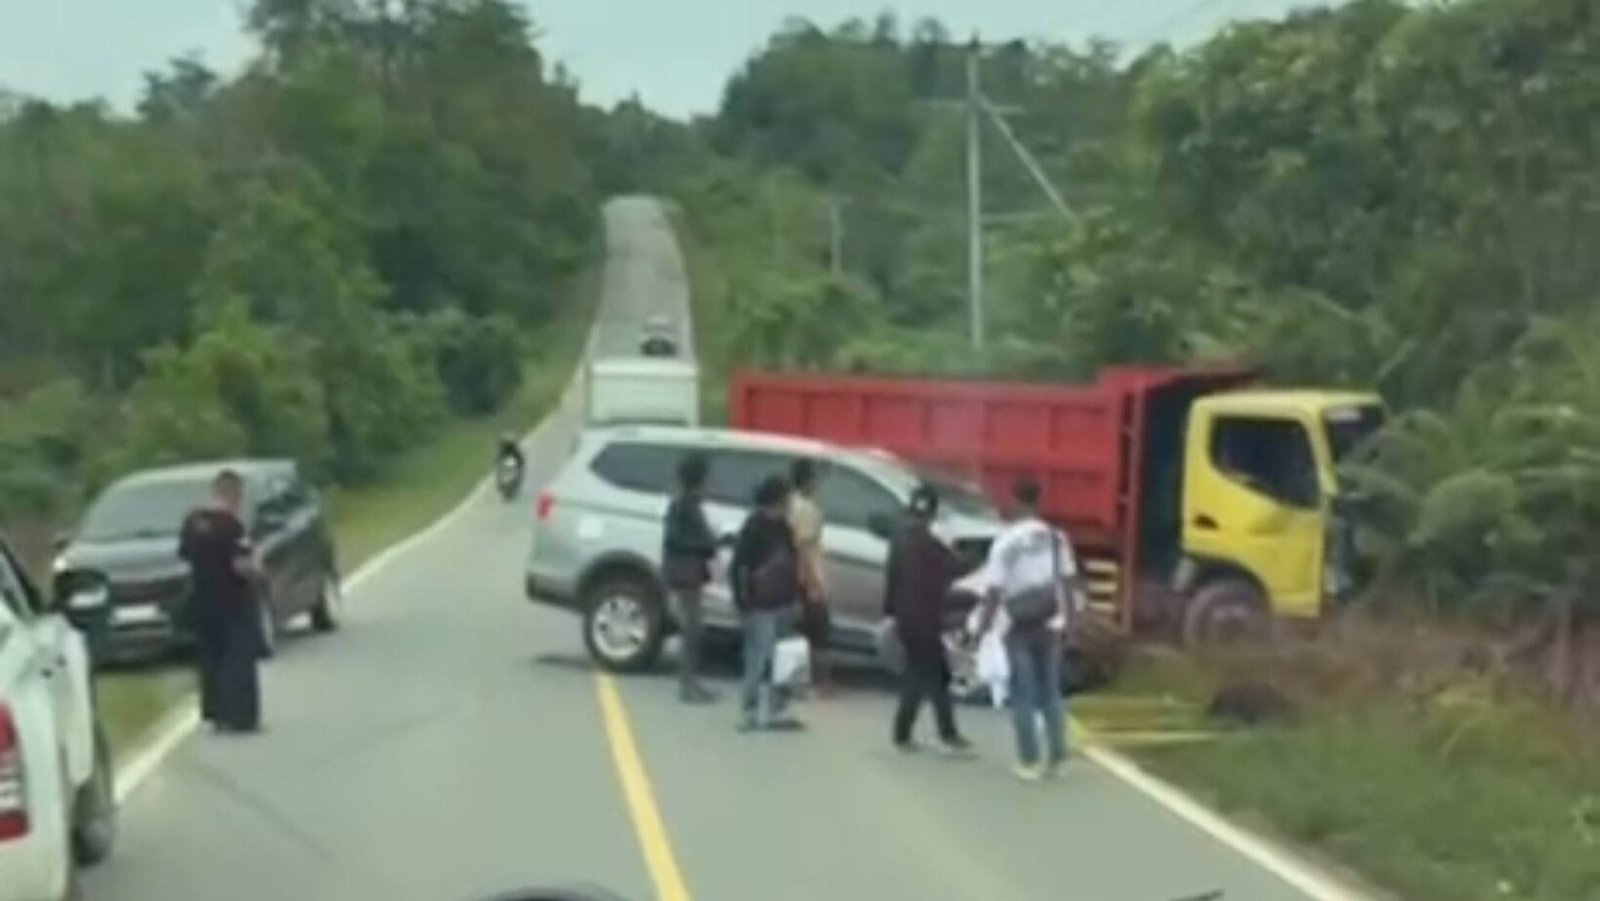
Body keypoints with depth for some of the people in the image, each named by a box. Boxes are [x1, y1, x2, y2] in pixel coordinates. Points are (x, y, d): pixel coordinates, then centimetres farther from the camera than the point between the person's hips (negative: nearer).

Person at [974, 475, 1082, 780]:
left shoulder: (1004, 542, -12)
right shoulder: (1056, 538, -1)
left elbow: (995, 592, -12)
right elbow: (1069, 580, 2)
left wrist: (983, 628, -4)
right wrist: (1069, 614, 14)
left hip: (1020, 628, -3)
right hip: (1050, 625, 3)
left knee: (1024, 695, 4)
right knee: (1051, 692, 13)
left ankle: (1029, 761, 4)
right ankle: (1057, 755, 11)